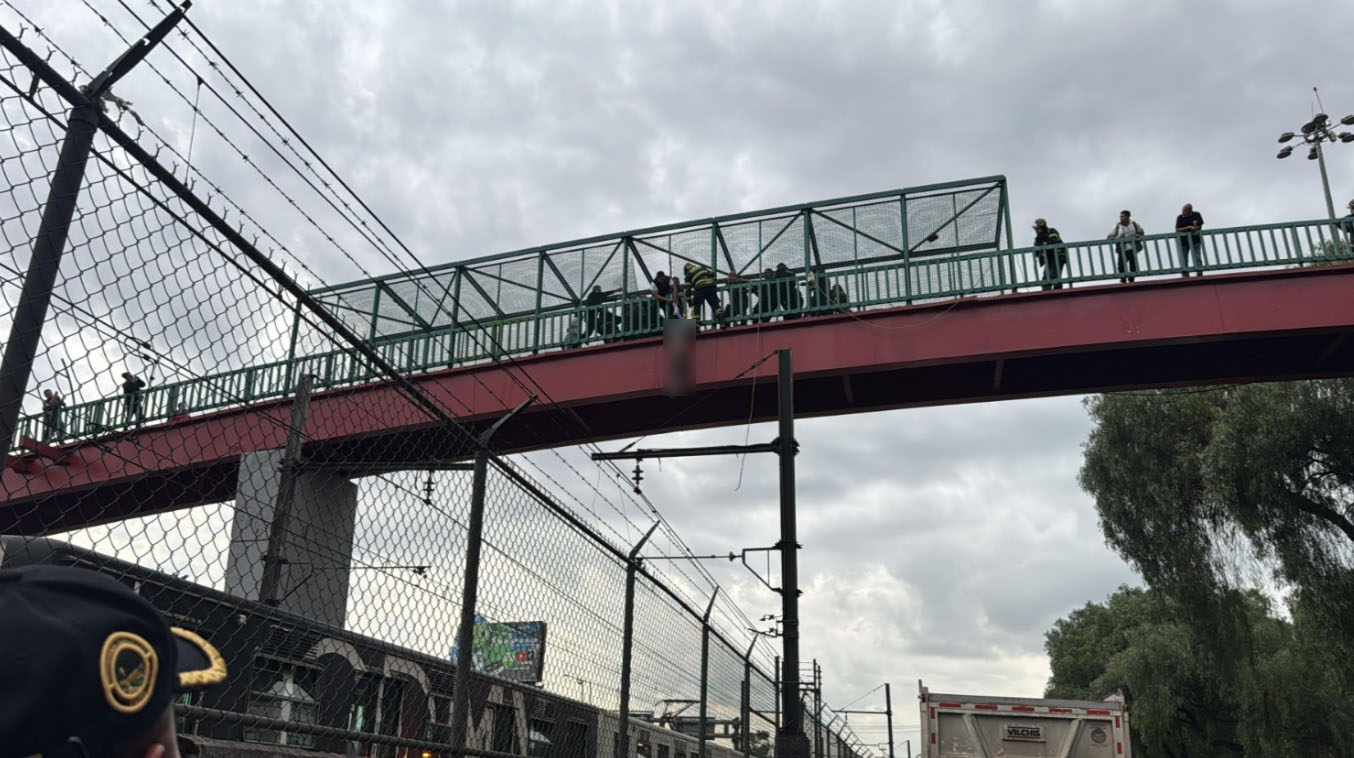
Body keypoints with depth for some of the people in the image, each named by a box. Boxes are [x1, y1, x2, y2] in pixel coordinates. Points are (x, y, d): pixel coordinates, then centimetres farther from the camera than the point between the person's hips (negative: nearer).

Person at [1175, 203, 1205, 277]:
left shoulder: (1196, 215, -1)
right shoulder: (1180, 217, -3)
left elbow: (1200, 226, 2)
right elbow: (1177, 230, -9)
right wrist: (1188, 228, -17)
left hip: (1195, 240, 0)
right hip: (1183, 241, 0)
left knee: (1197, 258, -8)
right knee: (1184, 260, -2)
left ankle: (1199, 274, -7)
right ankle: (1185, 275, 2)